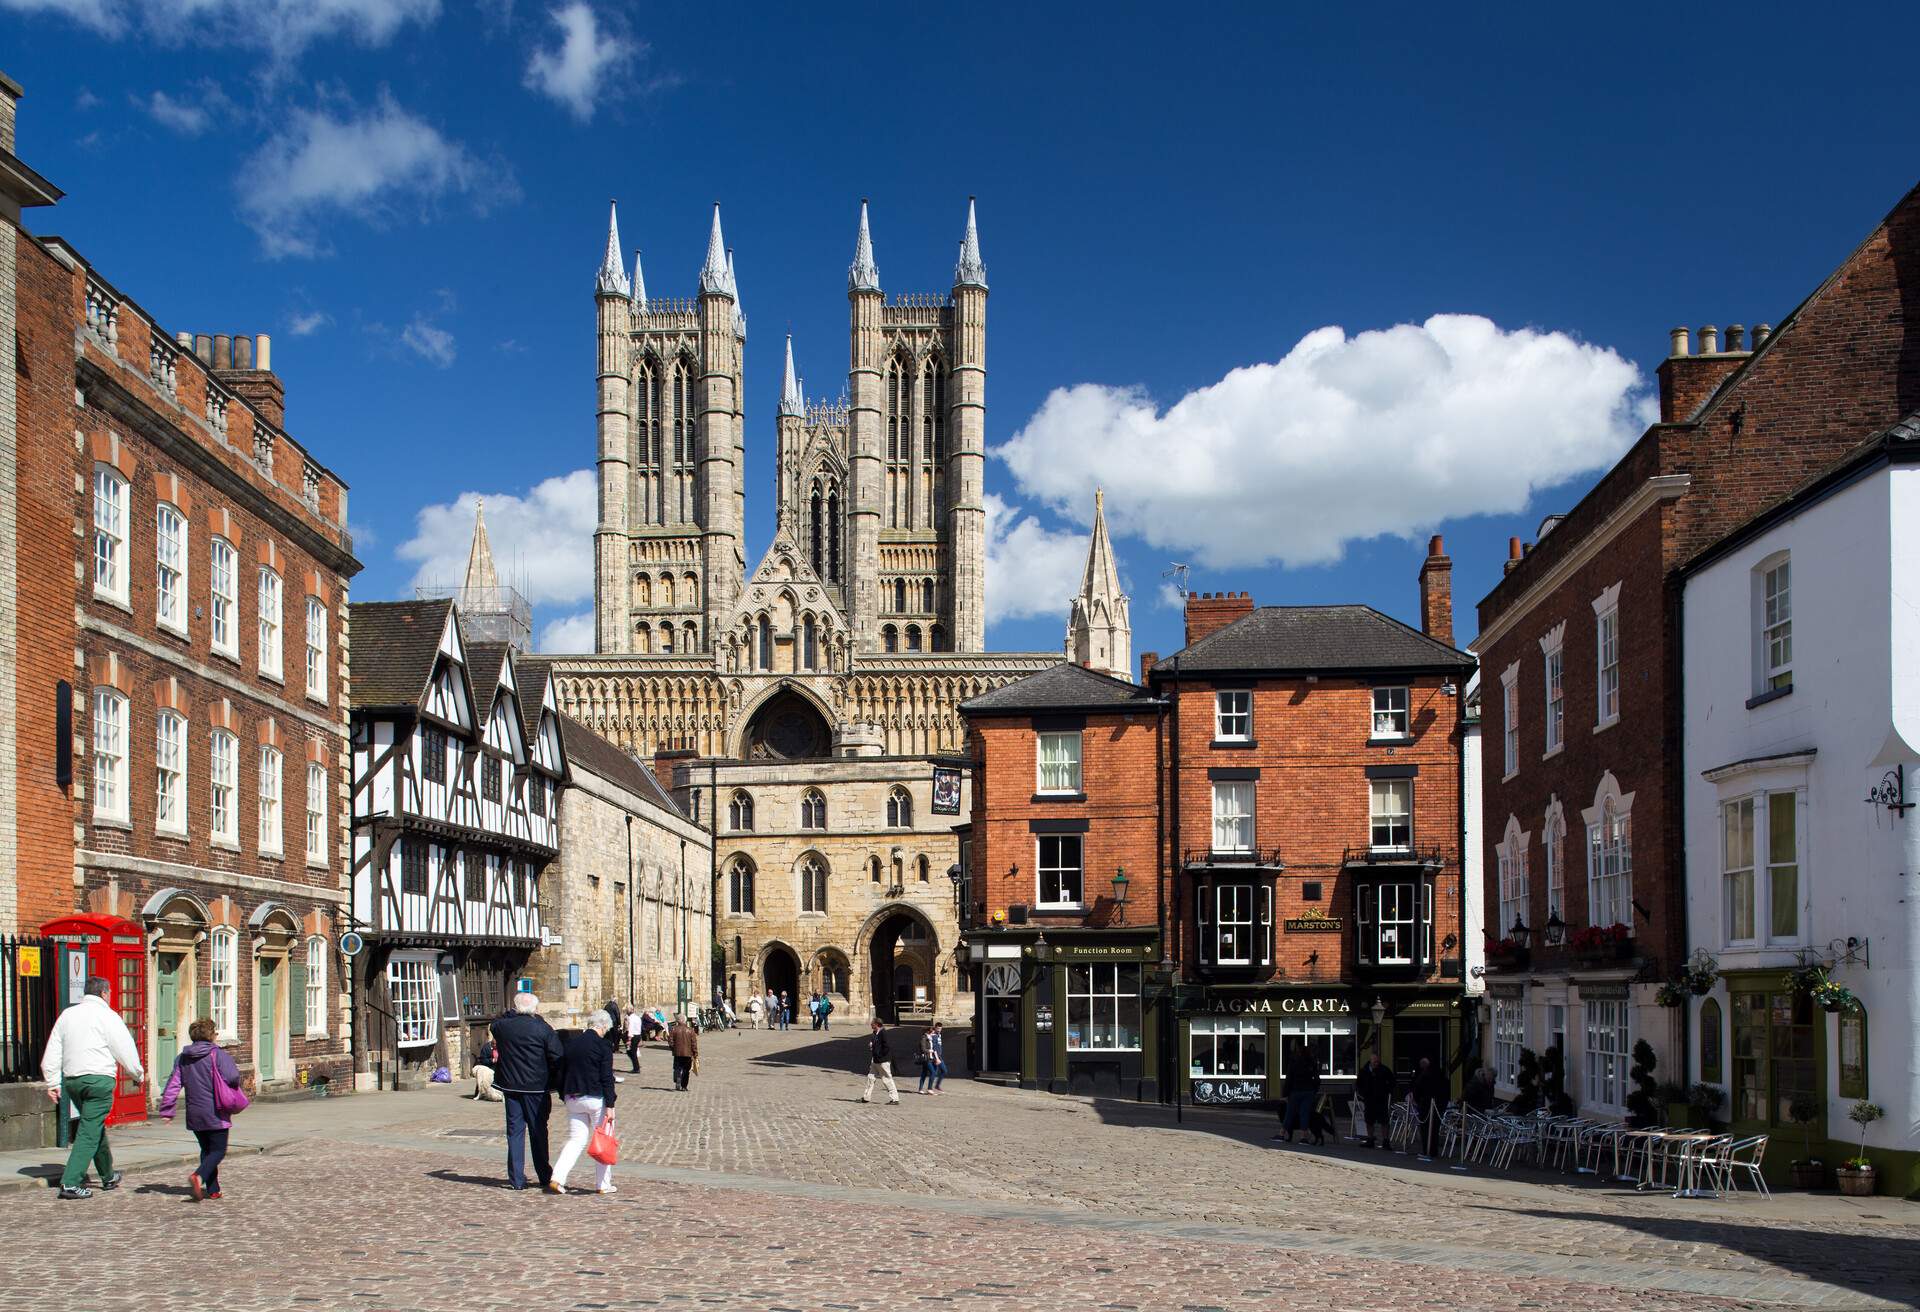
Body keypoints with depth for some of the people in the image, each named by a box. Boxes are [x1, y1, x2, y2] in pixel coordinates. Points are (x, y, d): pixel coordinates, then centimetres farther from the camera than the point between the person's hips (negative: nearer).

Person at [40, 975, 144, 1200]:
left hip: (71, 1080, 7)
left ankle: (108, 1177, 31)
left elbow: (52, 1052, 13)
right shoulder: (107, 1016, -6)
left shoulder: (68, 1014, 13)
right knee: (89, 1131, -6)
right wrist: (138, 1074, 11)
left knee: (96, 1128, 20)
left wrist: (52, 1082, 15)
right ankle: (71, 1182, -13)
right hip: (99, 1079, -7)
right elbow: (125, 1050, -3)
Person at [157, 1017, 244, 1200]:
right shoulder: (218, 1055, -10)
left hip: (194, 1115, 6)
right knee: (218, 1150, 1)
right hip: (215, 1114, -5)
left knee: (206, 1150, 17)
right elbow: (232, 1077, -21)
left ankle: (213, 1189, 13)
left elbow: (173, 1084, 2)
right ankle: (198, 1176, -24)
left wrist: (166, 1110, 3)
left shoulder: (181, 1058, 7)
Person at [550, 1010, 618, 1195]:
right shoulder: (603, 1045, -10)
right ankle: (603, 1184, 10)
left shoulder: (571, 1043, 7)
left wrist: (565, 1096, 19)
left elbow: (562, 1072, 12)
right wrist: (610, 1105, -12)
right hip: (596, 1098, -5)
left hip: (573, 1099, 5)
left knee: (576, 1140, 11)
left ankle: (557, 1179, -4)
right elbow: (607, 1077, -13)